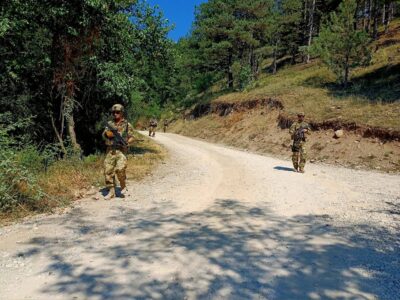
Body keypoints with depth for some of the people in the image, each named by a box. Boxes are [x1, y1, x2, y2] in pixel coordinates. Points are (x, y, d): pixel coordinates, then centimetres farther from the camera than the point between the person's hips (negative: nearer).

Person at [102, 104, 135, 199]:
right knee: (108, 171, 0)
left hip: (121, 150, -3)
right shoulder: (109, 124, 13)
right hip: (110, 150, 3)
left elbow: (132, 137, 6)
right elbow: (104, 135, 4)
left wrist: (127, 142, -14)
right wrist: (108, 133, -17)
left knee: (120, 169, -19)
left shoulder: (127, 125, 5)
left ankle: (123, 185, 8)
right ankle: (111, 192, 10)